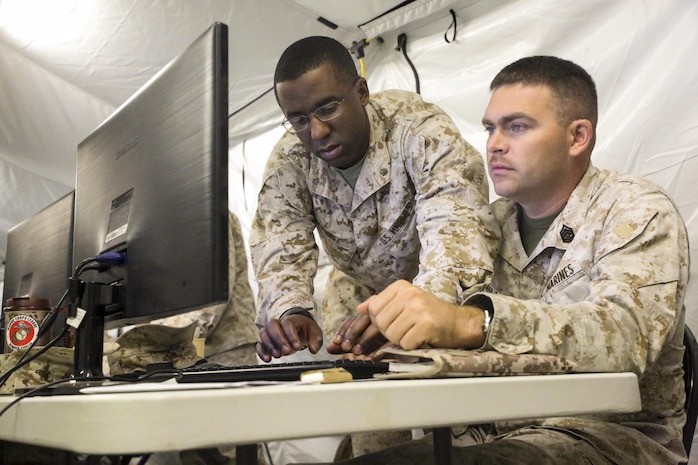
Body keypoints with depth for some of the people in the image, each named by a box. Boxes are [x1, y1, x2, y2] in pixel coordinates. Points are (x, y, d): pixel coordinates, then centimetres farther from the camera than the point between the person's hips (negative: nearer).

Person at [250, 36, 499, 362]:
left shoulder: (419, 132, -28)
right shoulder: (288, 160, -14)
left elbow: (453, 223, -40)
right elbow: (281, 252, -17)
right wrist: (290, 311, -39)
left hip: (439, 291, -3)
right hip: (357, 291, 3)